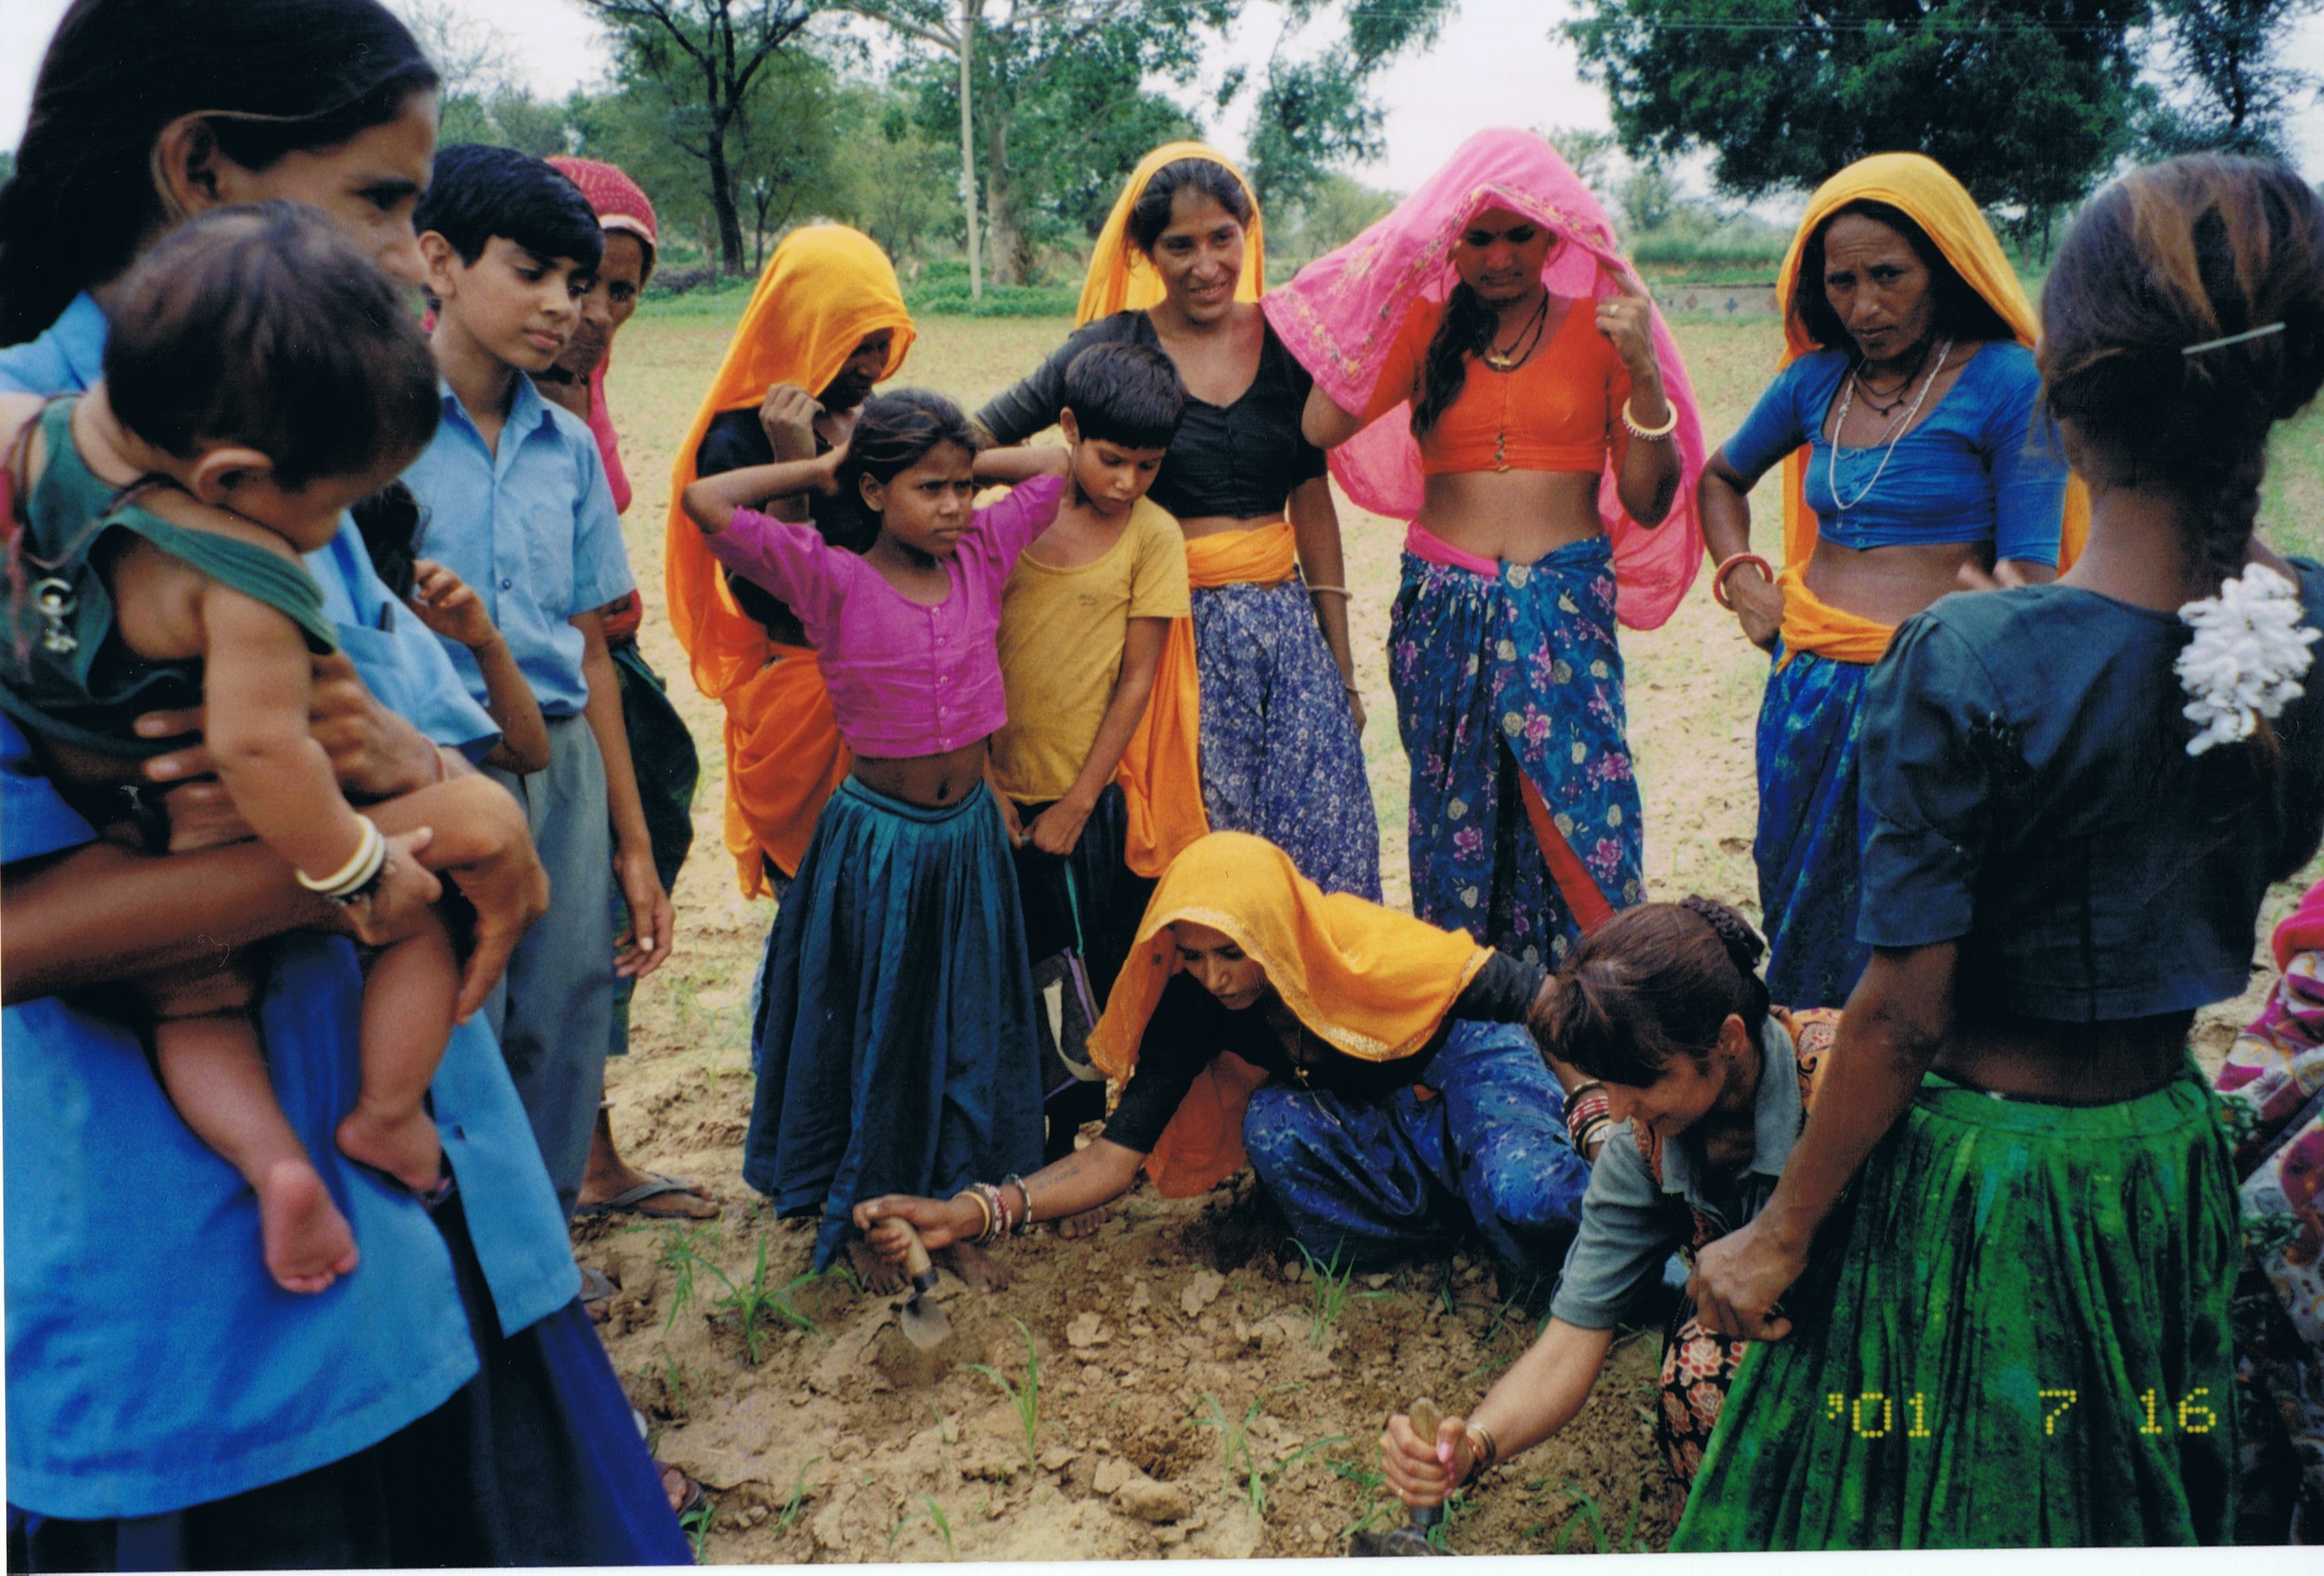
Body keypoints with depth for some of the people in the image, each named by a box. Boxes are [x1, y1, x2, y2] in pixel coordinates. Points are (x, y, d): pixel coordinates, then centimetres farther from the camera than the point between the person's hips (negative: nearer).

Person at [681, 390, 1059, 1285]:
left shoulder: (982, 555, -1)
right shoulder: (833, 581, -13)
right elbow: (706, 503, -22)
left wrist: (967, 459, 2)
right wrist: (818, 468, -10)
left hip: (969, 832, 4)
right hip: (878, 835, -4)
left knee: (967, 1030, 14)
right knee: (871, 1033, 10)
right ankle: (859, 1216, 28)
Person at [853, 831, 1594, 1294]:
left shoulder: (1373, 949, -32)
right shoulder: (1194, 1004, -21)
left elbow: (1545, 1002, -17)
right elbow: (1117, 1154, -24)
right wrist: (972, 1212, -37)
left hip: (1466, 1059, -4)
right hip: (1368, 1118, 4)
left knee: (1527, 1201, -36)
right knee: (1270, 1122, -30)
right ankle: (1462, 1223, -12)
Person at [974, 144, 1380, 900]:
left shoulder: (1285, 341, 7)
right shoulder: (1115, 347, -3)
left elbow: (1312, 500, 11)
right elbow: (980, 439, 0)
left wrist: (1341, 665, 11)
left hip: (1284, 623, 3)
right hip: (1174, 631, -3)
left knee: (1326, 843, 0)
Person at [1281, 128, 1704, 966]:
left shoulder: (1600, 324, 5)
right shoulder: (1425, 325, 8)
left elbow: (1648, 502, -1)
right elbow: (1318, 426, -9)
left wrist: (1644, 370, -13)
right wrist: (1372, 293, -10)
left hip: (1564, 613, -1)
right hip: (1442, 613, 2)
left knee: (1577, 825, -9)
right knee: (1453, 827, 6)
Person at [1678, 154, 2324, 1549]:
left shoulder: (1966, 664, -26)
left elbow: (1902, 1015, -20)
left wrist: (1778, 1238, -9)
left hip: (1974, 1166, -5)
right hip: (2171, 1160, 5)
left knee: (1927, 1498, 18)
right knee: (2131, 1502, 28)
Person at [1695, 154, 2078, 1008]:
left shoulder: (2008, 383, -7)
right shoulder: (1816, 379, 8)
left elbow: (2030, 579, -12)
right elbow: (1721, 478, 26)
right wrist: (1742, 581, 10)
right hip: (1807, 697, 6)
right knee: (1798, 930, 18)